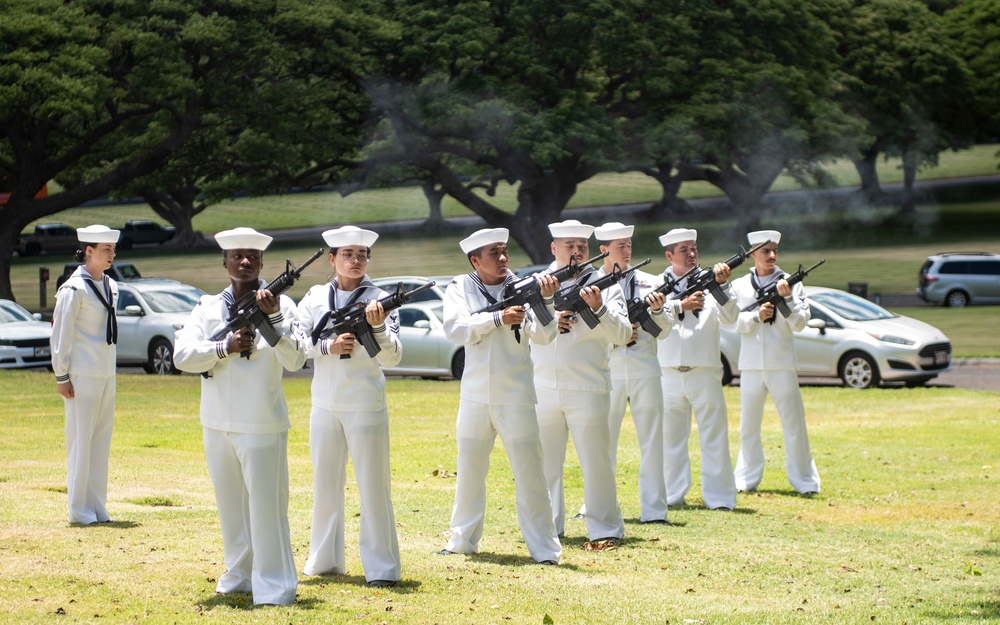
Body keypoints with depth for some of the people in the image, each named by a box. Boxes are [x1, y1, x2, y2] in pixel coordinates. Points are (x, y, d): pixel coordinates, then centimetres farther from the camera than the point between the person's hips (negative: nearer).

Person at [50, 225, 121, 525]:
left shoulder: (110, 286, 12)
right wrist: (61, 376, -11)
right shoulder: (74, 289, -11)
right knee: (81, 441, -3)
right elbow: (60, 334, -11)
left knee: (101, 442, 9)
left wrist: (110, 368, 17)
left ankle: (98, 507, 15)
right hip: (82, 376, -7)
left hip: (107, 374, 7)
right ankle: (79, 509, 2)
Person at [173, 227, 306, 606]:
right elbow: (182, 355, -4)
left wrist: (272, 317, -23)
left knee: (266, 504, -6)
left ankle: (274, 585, -2)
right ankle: (239, 575, 25)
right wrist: (225, 348, -18)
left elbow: (295, 360, -14)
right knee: (230, 504, 13)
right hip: (217, 424, 4)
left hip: (262, 425, -4)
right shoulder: (208, 308, 7)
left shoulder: (280, 305, -2)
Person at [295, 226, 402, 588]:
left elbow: (392, 358, -11)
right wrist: (329, 346, -17)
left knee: (373, 486, -4)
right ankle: (325, 561, 23)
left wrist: (378, 327, -29)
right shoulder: (315, 298, 6)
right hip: (325, 405, 4)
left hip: (366, 407, -4)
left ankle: (381, 568, 0)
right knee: (326, 486, 12)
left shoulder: (378, 299, -4)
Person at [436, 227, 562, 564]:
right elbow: (455, 328, -14)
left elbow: (543, 336, -11)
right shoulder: (460, 288, 2)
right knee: (469, 472, 13)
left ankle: (545, 549, 1)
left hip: (516, 397, -2)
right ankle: (463, 540, 26)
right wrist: (498, 319, -23)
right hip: (475, 395, 2)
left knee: (529, 473, -4)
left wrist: (545, 301, -27)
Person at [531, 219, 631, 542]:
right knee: (544, 461, 7)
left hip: (588, 390, -2)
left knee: (597, 461, -3)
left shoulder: (605, 285, 4)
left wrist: (598, 308, -21)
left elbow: (622, 335, -6)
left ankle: (605, 528, 4)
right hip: (543, 389, 2)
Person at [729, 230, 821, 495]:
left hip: (782, 364, -1)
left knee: (794, 424, -2)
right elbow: (735, 323, -1)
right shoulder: (740, 286, 6)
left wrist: (787, 298, -16)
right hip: (751, 364, 1)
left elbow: (799, 324, -3)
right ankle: (747, 480, 18)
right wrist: (756, 316, -17)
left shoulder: (791, 284, 3)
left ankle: (804, 480, 5)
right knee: (749, 426, 8)